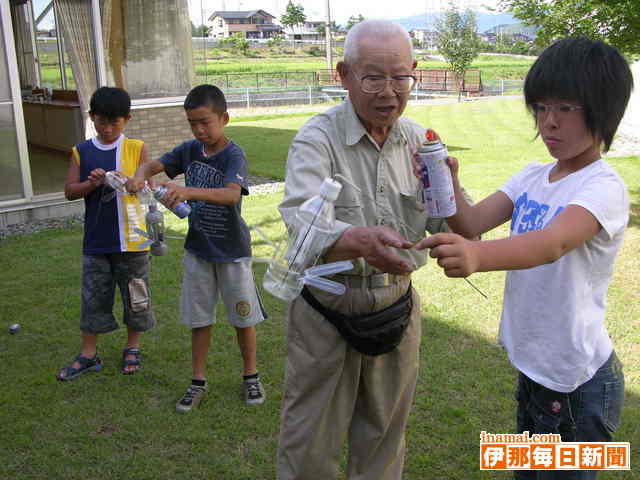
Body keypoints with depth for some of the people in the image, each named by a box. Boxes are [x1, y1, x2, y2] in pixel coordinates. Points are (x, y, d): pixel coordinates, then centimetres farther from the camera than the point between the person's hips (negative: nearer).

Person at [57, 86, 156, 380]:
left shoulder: (137, 149, -2)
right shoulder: (81, 152, 3)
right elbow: (69, 191, 2)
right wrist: (91, 184, -18)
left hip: (132, 240, -1)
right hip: (96, 240, 2)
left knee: (135, 295, 10)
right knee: (93, 296, 9)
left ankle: (132, 348, 29)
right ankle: (88, 355, 23)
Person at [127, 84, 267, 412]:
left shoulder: (233, 155, -18)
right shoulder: (190, 150, 0)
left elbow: (232, 194, -36)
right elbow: (155, 165, 3)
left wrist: (190, 192, -51)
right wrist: (140, 175, -22)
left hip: (232, 251, -5)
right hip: (197, 249, 5)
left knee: (243, 317, 9)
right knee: (199, 318, 12)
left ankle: (251, 376, 28)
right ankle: (198, 383, 25)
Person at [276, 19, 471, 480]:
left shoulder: (419, 140, 1)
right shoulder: (317, 140, -14)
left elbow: (454, 226, 0)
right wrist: (360, 240, -51)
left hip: (397, 309, 4)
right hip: (325, 315, -4)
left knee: (385, 439, 21)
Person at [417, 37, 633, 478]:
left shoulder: (605, 189, -20)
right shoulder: (532, 176, 3)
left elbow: (553, 243, -39)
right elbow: (473, 222, -8)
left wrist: (478, 256, -57)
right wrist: (448, 183, -28)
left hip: (577, 383, -7)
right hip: (533, 365, 7)